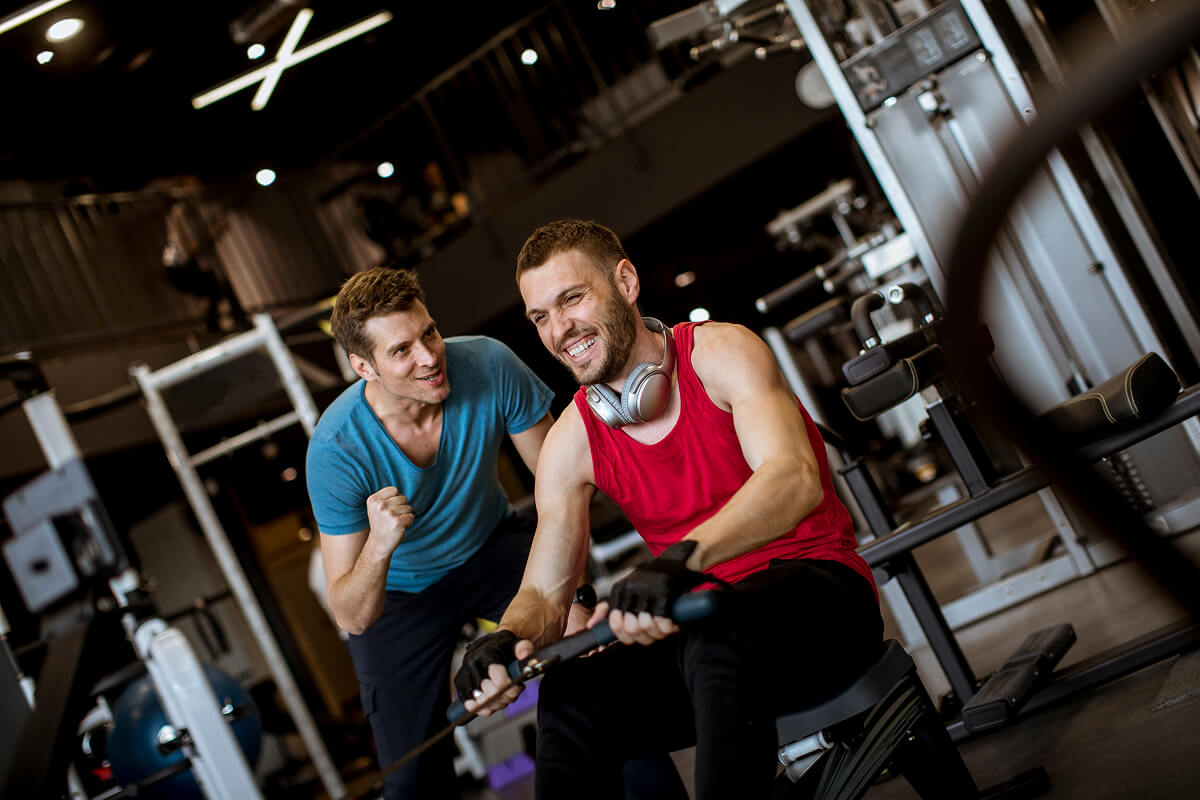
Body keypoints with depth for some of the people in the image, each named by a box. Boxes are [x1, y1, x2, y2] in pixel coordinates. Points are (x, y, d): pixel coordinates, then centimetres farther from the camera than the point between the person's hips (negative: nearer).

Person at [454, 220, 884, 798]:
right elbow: (545, 593, 2)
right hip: (696, 627, 4)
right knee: (568, 697, -22)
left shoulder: (721, 354, -10)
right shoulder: (570, 443, 3)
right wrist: (507, 640, -23)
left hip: (820, 592, -4)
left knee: (717, 635, -37)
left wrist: (684, 557, -45)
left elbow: (796, 479, -28)